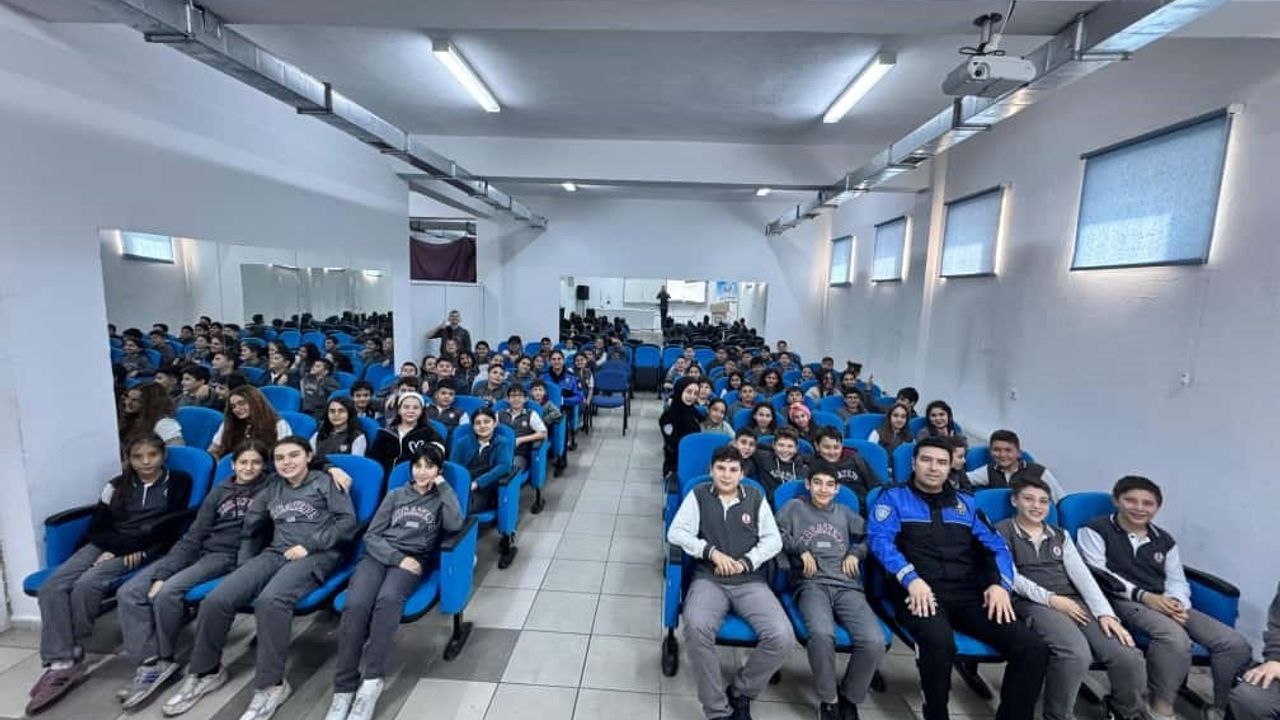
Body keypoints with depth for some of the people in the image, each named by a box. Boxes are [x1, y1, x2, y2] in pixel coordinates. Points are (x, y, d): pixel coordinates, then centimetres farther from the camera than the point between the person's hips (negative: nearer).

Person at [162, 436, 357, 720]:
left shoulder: (326, 482, 3)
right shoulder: (273, 486, 19)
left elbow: (347, 522, -7)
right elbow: (251, 525, 23)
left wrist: (309, 545, -13)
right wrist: (245, 562, 9)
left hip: (317, 554, -6)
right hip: (276, 552, 6)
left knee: (270, 600, -33)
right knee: (216, 599, -15)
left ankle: (271, 685, -18)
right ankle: (206, 671, 11)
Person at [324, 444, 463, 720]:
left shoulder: (441, 499, 15)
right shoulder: (395, 495, 20)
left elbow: (455, 524, -8)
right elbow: (370, 536, 11)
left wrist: (443, 486, -1)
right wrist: (397, 557, -7)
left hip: (413, 561, -2)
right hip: (379, 556, 2)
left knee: (387, 599, -35)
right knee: (356, 605, -29)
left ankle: (372, 681, -27)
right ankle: (344, 687, -20)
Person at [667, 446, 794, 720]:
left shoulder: (756, 497, 12)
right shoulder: (698, 495, 7)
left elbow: (774, 540, 8)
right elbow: (676, 533, 0)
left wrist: (745, 562, -7)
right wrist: (712, 552, -12)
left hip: (750, 581, 2)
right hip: (709, 579, -1)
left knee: (783, 637, -22)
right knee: (696, 627, -33)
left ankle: (740, 693, 5)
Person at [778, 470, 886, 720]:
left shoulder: (845, 513, 26)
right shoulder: (794, 507, 16)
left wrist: (856, 553, 11)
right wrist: (800, 549, -4)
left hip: (847, 586, 3)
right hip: (812, 584, -3)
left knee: (874, 641, -26)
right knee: (822, 634, -35)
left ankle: (849, 697, 2)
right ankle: (828, 699, -7)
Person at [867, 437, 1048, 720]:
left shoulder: (966, 503, 22)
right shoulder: (894, 497, 7)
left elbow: (997, 547, 17)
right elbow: (879, 539, -6)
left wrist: (999, 583, -3)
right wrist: (911, 578, -20)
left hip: (969, 595, 5)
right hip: (922, 593, -4)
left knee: (1033, 649, -17)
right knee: (939, 642, -35)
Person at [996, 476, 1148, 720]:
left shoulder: (1060, 536, 20)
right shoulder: (1002, 532, 4)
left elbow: (1082, 574, 6)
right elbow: (1011, 577, -6)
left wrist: (1105, 612, -8)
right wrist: (1051, 598, -15)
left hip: (1074, 602, 5)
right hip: (1033, 603, -5)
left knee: (1129, 658, -17)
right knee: (1077, 654, -32)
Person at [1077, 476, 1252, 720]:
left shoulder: (1164, 540, 21)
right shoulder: (1095, 530, -1)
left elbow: (1177, 580, 14)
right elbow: (1097, 574, -10)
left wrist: (1176, 603, -9)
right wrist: (1142, 595, -18)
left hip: (1164, 604, 7)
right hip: (1122, 601, -7)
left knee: (1235, 644, -8)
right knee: (1175, 637, -33)